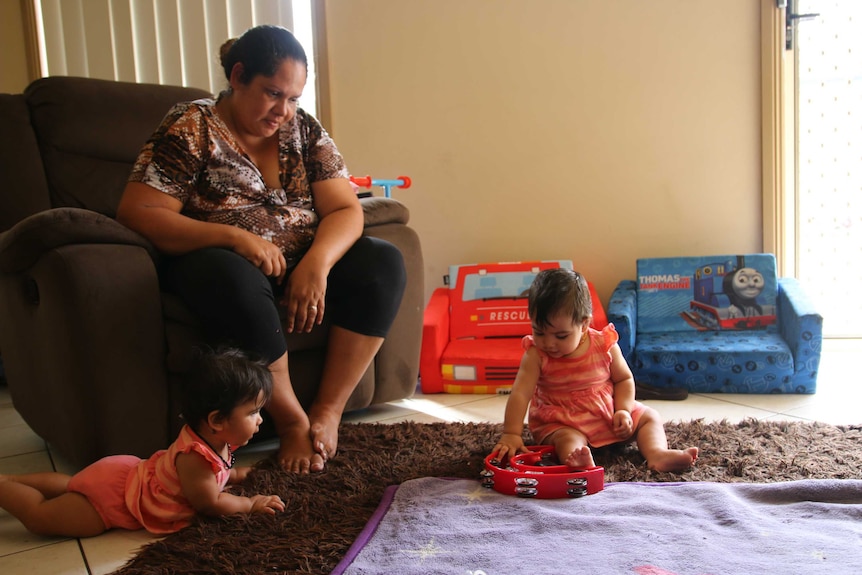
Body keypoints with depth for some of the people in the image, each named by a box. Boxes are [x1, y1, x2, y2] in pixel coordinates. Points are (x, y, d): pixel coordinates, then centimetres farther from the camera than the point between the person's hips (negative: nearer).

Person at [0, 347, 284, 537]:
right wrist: (251, 504, -19)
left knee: (66, 484, 31)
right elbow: (209, 503, -26)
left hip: (125, 473, 9)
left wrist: (234, 474, 5)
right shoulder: (195, 456, -37)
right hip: (111, 495, -9)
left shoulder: (213, 439, -8)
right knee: (40, 517, 1)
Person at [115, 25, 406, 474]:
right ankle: (292, 421, -22)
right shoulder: (191, 129, -7)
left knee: (384, 263, -19)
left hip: (302, 265, 5)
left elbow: (346, 209, -1)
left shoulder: (304, 130, 6)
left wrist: (317, 262, -23)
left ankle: (328, 412, -17)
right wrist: (234, 237, -27)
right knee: (234, 279, -40)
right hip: (218, 262, -4)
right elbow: (136, 213, -16)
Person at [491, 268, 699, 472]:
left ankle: (657, 453, -23)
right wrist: (511, 434, -32)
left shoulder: (604, 345, -12)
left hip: (608, 414, 4)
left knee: (650, 417, -1)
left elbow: (624, 379, 2)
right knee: (567, 439, -34)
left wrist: (623, 411, -13)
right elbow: (520, 393, -23)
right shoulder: (536, 355, -17)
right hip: (560, 423, -4)